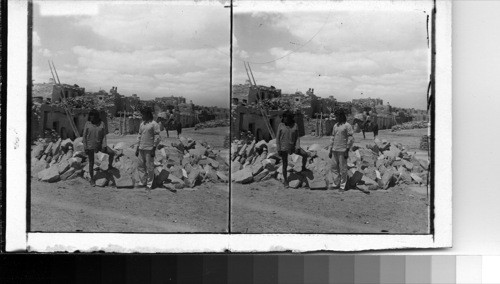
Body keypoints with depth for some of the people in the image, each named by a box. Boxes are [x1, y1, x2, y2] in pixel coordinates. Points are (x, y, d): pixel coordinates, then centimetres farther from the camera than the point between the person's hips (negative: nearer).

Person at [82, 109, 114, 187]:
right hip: (90, 146, -1)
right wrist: (85, 147, -7)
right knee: (91, 163, 4)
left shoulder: (102, 124, -2)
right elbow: (84, 136, -2)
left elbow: (104, 136, -1)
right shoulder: (87, 124, -5)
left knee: (112, 153, -18)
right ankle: (92, 179, 19)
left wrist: (104, 146, -12)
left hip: (99, 145, 1)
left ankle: (110, 165, 8)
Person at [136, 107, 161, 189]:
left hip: (149, 149, -7)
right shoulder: (142, 124, 15)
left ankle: (149, 184, 5)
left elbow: (157, 138, -8)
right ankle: (143, 182, 16)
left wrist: (154, 149, -12)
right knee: (141, 166, 7)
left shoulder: (154, 124, -6)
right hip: (141, 148, 7)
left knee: (149, 167, -2)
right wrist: (137, 148, 15)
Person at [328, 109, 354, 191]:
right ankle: (336, 183, 16)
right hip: (335, 150, 7)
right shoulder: (335, 126, 15)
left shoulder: (347, 126, -5)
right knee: (334, 167, 8)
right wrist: (330, 150, 16)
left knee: (343, 168, -2)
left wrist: (347, 150, -12)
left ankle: (342, 185, 4)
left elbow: (351, 139, -8)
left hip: (342, 150, -7)